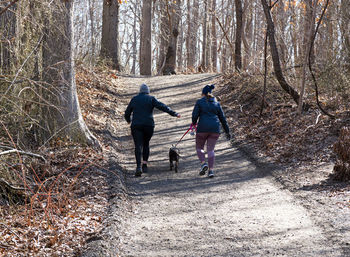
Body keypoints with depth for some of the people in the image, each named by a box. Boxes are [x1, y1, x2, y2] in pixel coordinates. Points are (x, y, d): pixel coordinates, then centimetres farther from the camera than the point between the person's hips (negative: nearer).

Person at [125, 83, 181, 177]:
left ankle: (139, 166, -23)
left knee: (138, 145, -6)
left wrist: (129, 120, 41)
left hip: (136, 126, 0)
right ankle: (144, 165, 12)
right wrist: (174, 114, -5)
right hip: (149, 125, 0)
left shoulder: (134, 99, 12)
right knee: (146, 144, 19)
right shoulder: (151, 99, 5)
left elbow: (127, 113, 20)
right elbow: (162, 106, -6)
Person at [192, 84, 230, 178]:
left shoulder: (199, 102, 2)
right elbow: (222, 118, 12)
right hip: (215, 128, 3)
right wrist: (227, 131, 17)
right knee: (210, 149, 8)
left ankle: (203, 163, -9)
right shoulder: (216, 103, 12)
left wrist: (194, 122, 18)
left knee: (199, 147, 15)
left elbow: (195, 115, -4)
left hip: (203, 128, -3)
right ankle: (211, 170, -3)